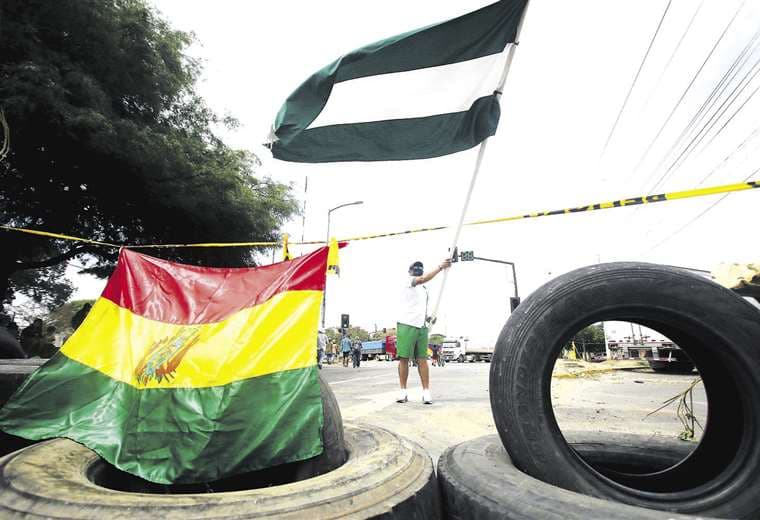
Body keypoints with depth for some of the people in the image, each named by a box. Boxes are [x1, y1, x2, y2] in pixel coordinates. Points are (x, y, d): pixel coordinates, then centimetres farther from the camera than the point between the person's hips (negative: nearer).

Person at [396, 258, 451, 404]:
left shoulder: (424, 289, 24)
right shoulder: (409, 281, 2)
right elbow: (423, 279, -20)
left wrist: (428, 318, 13)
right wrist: (440, 267, -26)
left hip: (422, 327, 6)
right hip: (406, 325, -6)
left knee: (422, 359, 1)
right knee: (404, 358, -3)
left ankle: (426, 391, 2)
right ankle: (403, 391, 4)